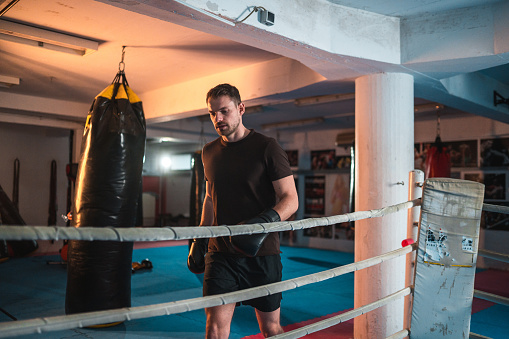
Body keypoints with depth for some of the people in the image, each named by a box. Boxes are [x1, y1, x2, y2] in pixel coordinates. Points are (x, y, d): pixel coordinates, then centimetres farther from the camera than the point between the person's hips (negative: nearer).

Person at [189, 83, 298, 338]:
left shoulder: (267, 148, -6)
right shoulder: (209, 152, 9)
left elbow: (290, 199, -9)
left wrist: (264, 222, -27)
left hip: (262, 254, -3)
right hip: (221, 253, 3)